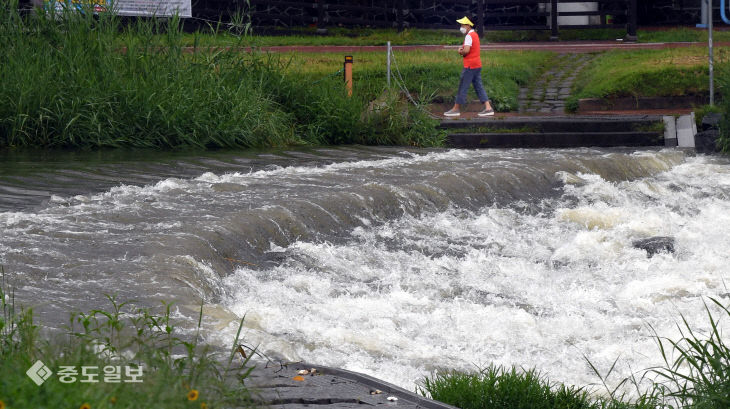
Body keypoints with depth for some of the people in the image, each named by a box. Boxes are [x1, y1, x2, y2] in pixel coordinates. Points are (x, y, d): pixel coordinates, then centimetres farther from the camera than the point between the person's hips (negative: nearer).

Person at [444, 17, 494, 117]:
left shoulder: (469, 36, -16)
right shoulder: (475, 34, 16)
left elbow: (466, 50, -27)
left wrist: (461, 52, -6)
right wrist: (462, 49, 4)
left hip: (470, 66, -10)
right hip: (477, 65, 10)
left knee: (463, 87, -1)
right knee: (479, 87, 7)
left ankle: (456, 109, 5)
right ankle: (488, 108, 1)